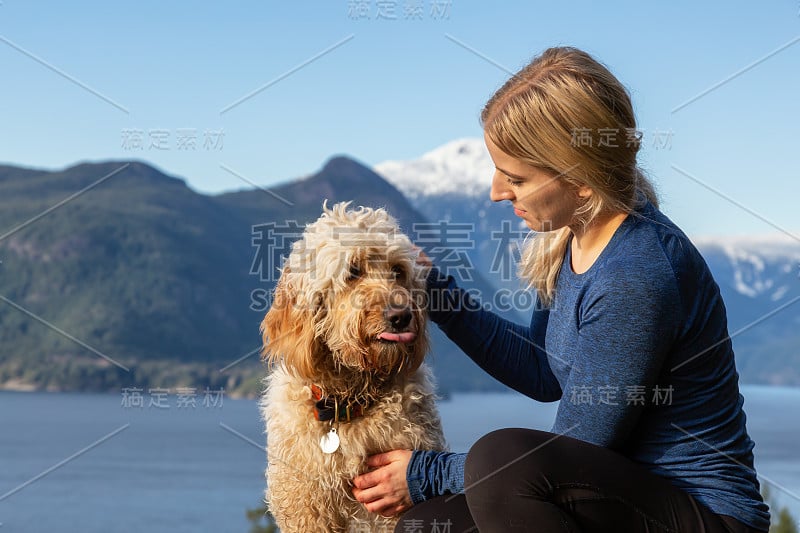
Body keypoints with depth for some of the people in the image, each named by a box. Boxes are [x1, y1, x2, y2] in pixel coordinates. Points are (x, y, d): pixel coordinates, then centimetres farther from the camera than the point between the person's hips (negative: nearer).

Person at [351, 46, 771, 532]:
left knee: (503, 459, -30)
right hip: (627, 485, 8)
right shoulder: (571, 237, 1)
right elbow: (546, 374, 15)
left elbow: (572, 457, -19)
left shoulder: (634, 278, -27)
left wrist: (430, 474, -10)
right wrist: (439, 296, 4)